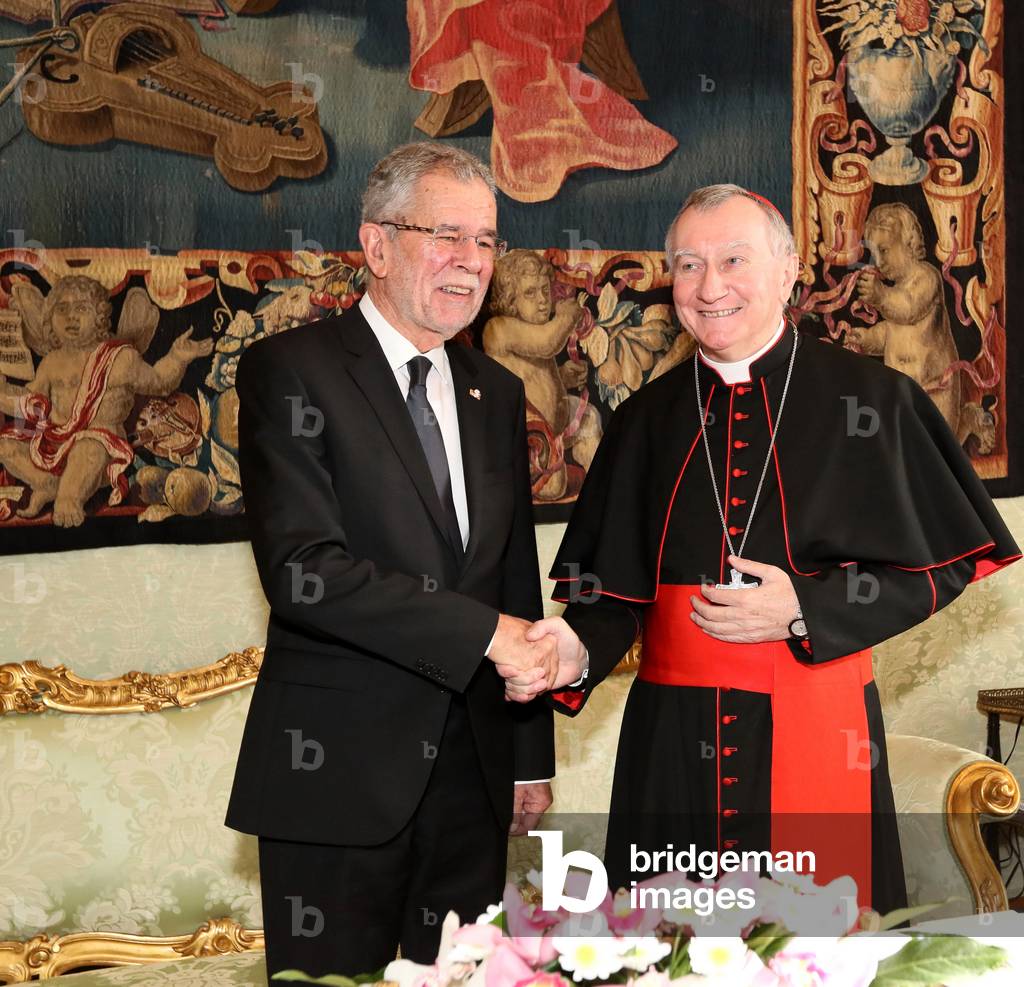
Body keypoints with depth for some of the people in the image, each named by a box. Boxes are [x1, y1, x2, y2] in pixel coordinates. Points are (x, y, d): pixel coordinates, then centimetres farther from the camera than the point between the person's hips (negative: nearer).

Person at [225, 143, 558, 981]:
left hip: (471, 769, 6)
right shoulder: (292, 371, -7)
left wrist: (532, 758, 14)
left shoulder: (495, 393, 13)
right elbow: (302, 572, -19)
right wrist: (484, 632, -19)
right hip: (338, 769, -5)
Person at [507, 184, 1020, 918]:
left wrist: (806, 610, -14)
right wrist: (578, 650, -12)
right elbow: (617, 588, 8)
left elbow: (947, 565, -2)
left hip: (818, 732, -2)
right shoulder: (648, 419, 7)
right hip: (675, 738, 3)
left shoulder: (870, 400, -3)